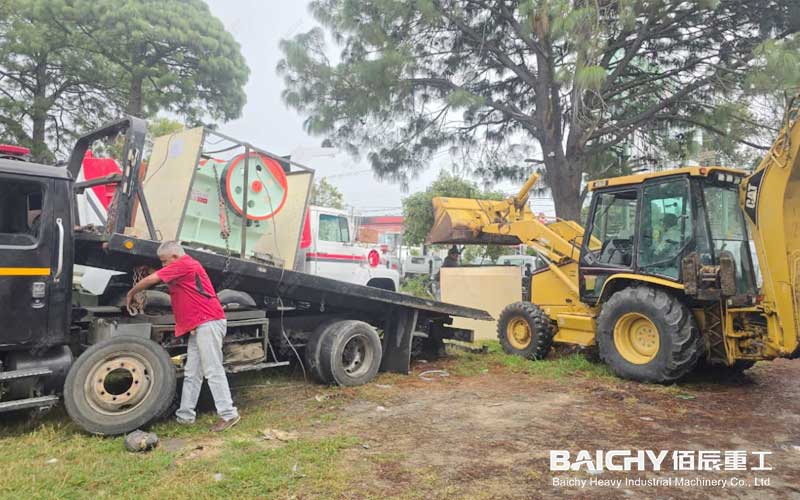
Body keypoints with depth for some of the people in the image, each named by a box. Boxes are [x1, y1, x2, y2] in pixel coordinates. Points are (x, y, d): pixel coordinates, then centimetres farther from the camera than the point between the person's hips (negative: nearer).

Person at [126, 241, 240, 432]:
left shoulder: (183, 264, -8)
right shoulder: (186, 266, 24)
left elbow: (151, 279, -5)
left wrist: (131, 293, 10)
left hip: (208, 323, -10)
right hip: (199, 325, 10)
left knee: (213, 371, -9)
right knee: (191, 373, 12)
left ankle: (228, 414, -6)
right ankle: (185, 415, 19)